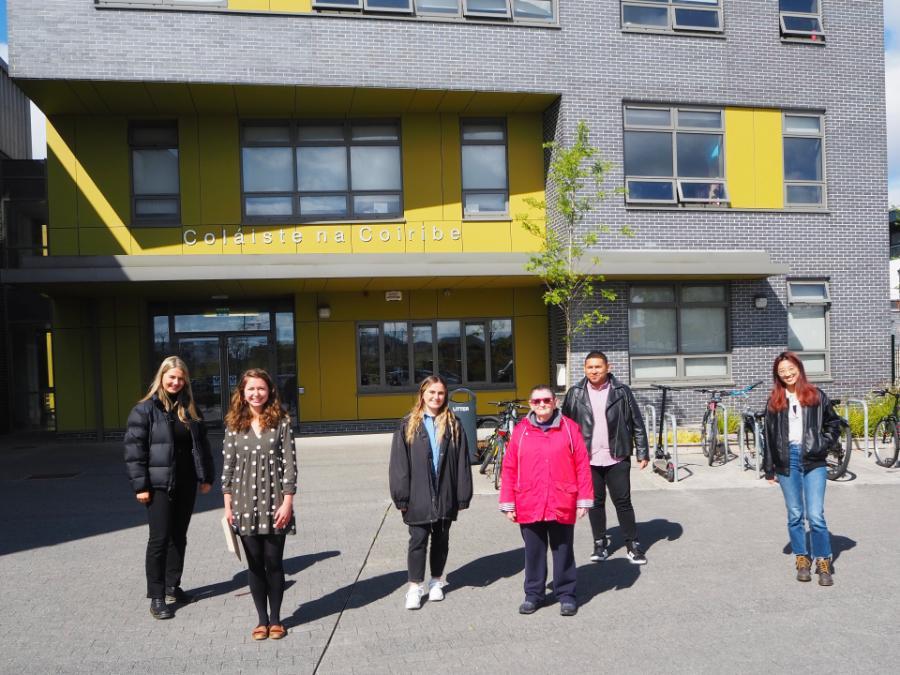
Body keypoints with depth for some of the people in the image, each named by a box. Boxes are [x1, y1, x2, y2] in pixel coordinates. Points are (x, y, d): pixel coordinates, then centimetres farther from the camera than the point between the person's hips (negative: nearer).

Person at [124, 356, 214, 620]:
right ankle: (156, 596, 7)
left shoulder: (190, 409, 10)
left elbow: (201, 444, 14)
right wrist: (140, 486, -14)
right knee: (160, 539, -2)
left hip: (186, 484, 5)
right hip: (159, 485, -5)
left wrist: (206, 476, 10)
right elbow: (134, 449, -10)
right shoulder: (145, 409, -6)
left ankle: (172, 586, 26)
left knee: (179, 537, 13)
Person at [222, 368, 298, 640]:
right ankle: (261, 620, 24)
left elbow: (289, 464, -4)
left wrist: (287, 502, -9)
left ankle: (275, 619, 23)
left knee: (274, 563, 6)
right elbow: (228, 466, 6)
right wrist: (228, 505, 2)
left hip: (274, 504, -2)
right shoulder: (234, 425, 4)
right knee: (255, 564, 10)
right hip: (245, 505, 2)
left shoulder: (281, 422, -3)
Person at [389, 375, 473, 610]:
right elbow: (399, 463, -2)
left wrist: (463, 496, -1)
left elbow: (462, 463, 2)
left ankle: (436, 581, 31)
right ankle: (415, 587, 14)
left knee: (441, 539, 14)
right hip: (418, 496, -2)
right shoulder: (408, 425, 1)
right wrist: (402, 497, -7)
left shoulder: (453, 425, 4)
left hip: (445, 495, 2)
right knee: (418, 540, 2)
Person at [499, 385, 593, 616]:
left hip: (562, 506, -1)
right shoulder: (521, 430, 1)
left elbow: (582, 466, -1)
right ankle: (533, 594, 28)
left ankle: (566, 594, 27)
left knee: (563, 552, 12)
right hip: (529, 507, 1)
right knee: (533, 552, 13)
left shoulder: (569, 428, -1)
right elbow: (508, 469, 2)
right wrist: (508, 504, 0)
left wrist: (584, 500, -3)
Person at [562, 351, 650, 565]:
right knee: (595, 502, 10)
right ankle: (600, 543, 23)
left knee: (623, 501, 4)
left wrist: (643, 452, -1)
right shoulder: (575, 393, 2)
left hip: (617, 457, -1)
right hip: (588, 459, 2)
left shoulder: (621, 391, -1)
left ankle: (633, 544, 15)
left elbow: (637, 423, 1)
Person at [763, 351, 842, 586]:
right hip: (786, 461, 2)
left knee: (816, 515, -6)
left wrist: (822, 445, -2)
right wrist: (769, 469, 7)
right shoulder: (775, 401, 7)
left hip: (813, 461, -1)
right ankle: (802, 560, 20)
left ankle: (823, 563, 8)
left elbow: (834, 423, 14)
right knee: (795, 516, 8)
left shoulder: (816, 396, 5)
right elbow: (769, 436, 8)